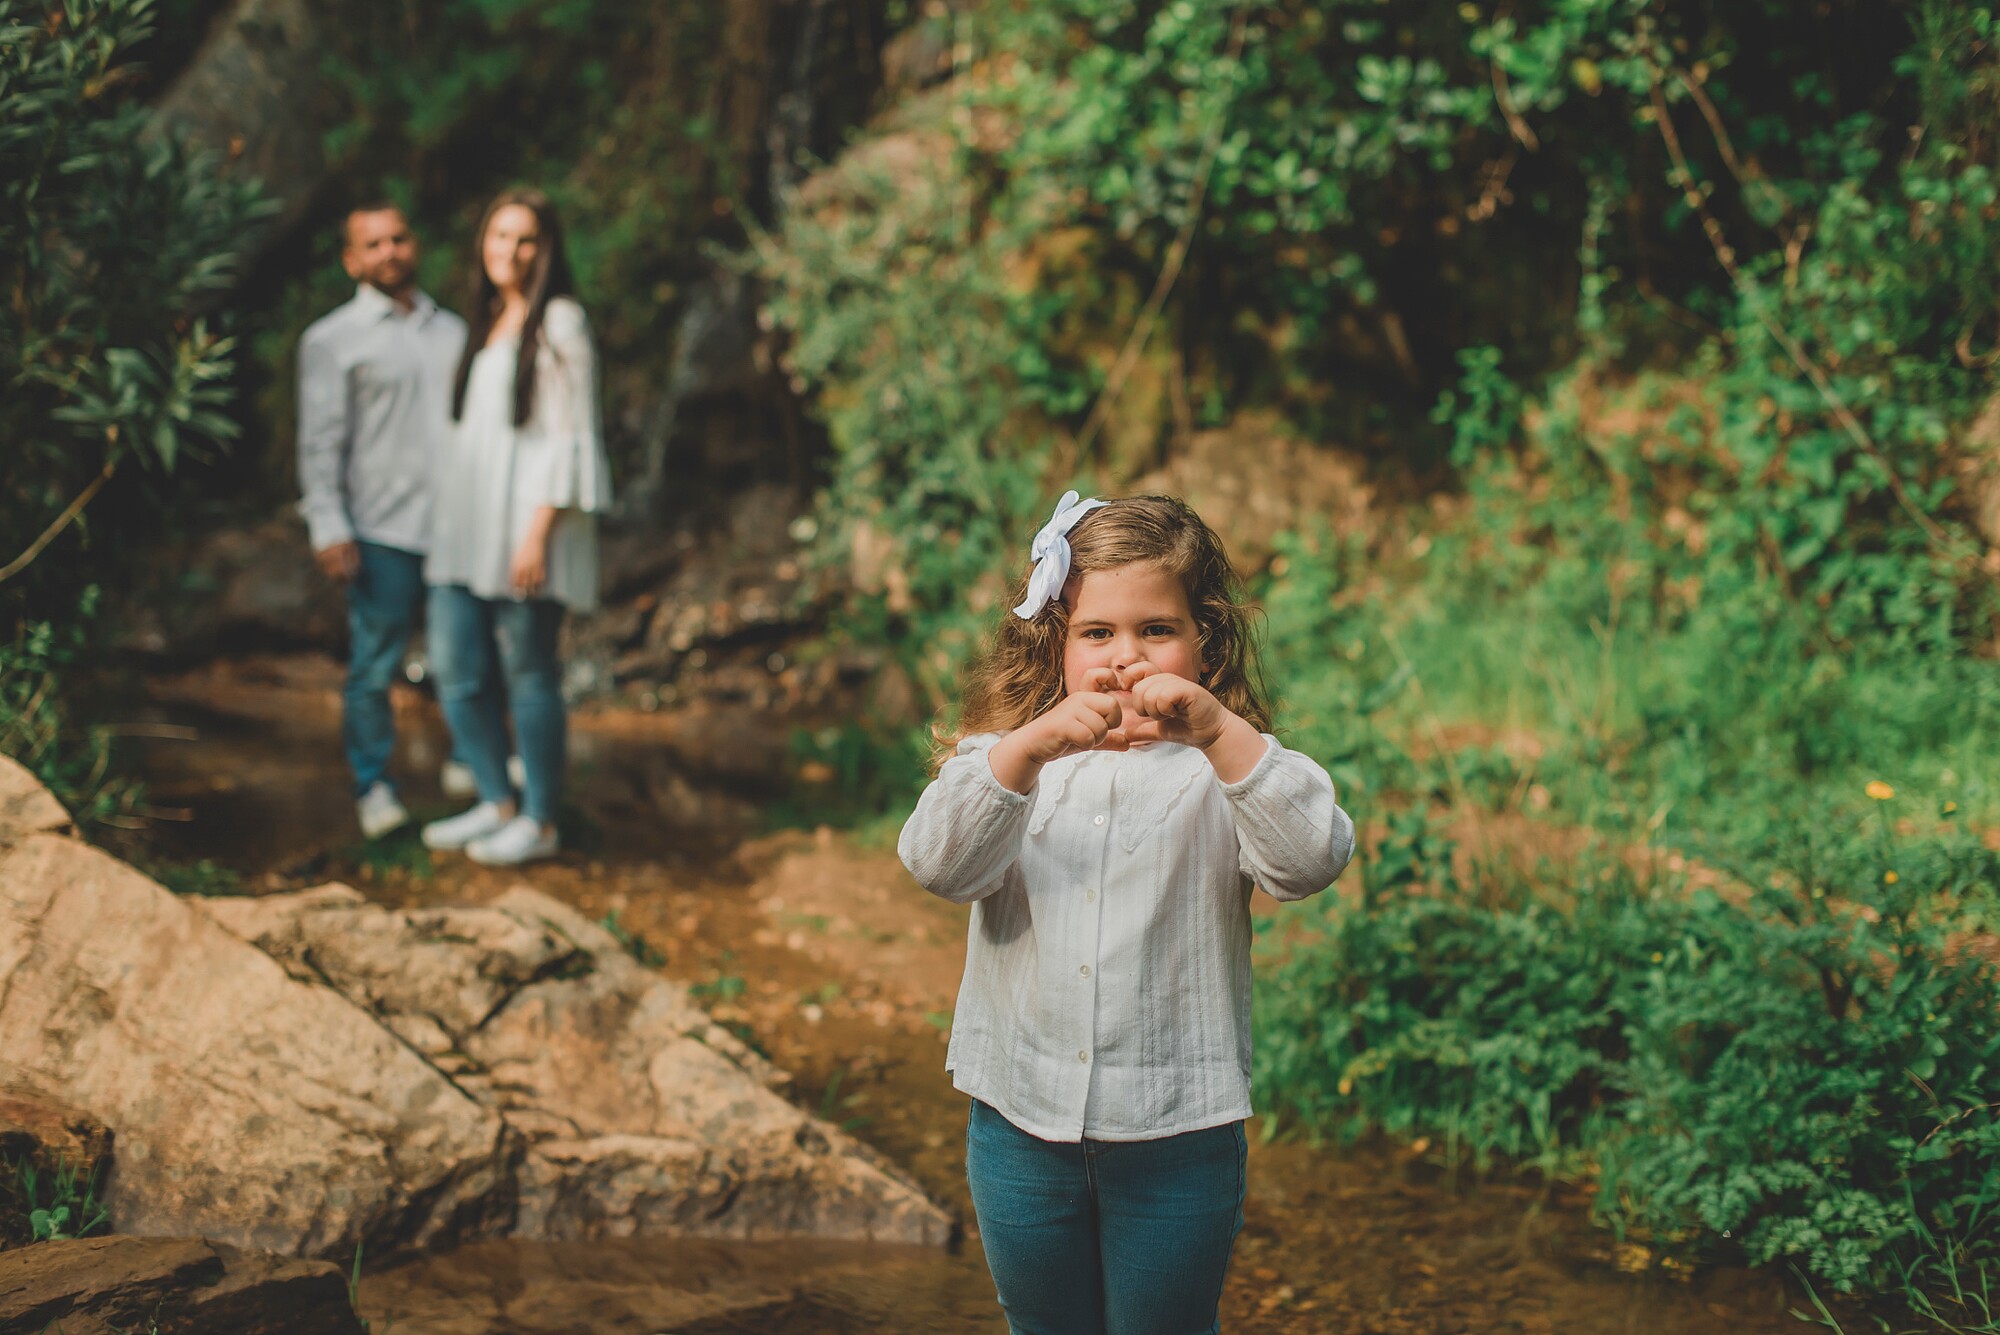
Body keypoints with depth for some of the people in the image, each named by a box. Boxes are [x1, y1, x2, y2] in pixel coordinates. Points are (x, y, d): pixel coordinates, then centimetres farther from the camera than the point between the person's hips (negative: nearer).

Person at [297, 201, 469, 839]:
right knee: (374, 666, -1)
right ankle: (373, 786, 12)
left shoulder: (452, 331, 16)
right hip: (384, 530, -4)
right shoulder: (332, 340, 3)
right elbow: (321, 442, -2)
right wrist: (329, 526, -11)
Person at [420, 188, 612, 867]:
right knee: (457, 671, 8)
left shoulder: (559, 322, -6)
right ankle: (497, 802, 21)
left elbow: (570, 435, -11)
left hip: (526, 519, -8)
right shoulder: (486, 323, 17)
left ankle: (539, 822, 9)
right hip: (467, 521, 8)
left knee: (529, 675, -1)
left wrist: (539, 530, -17)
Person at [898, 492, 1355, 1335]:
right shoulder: (1008, 755, 1)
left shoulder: (1221, 770, -4)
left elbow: (1312, 859, -23)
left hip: (1178, 1135, -2)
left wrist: (1220, 730, -35)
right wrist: (1033, 746, -32)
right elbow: (936, 862, -17)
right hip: (1023, 1116, 2)